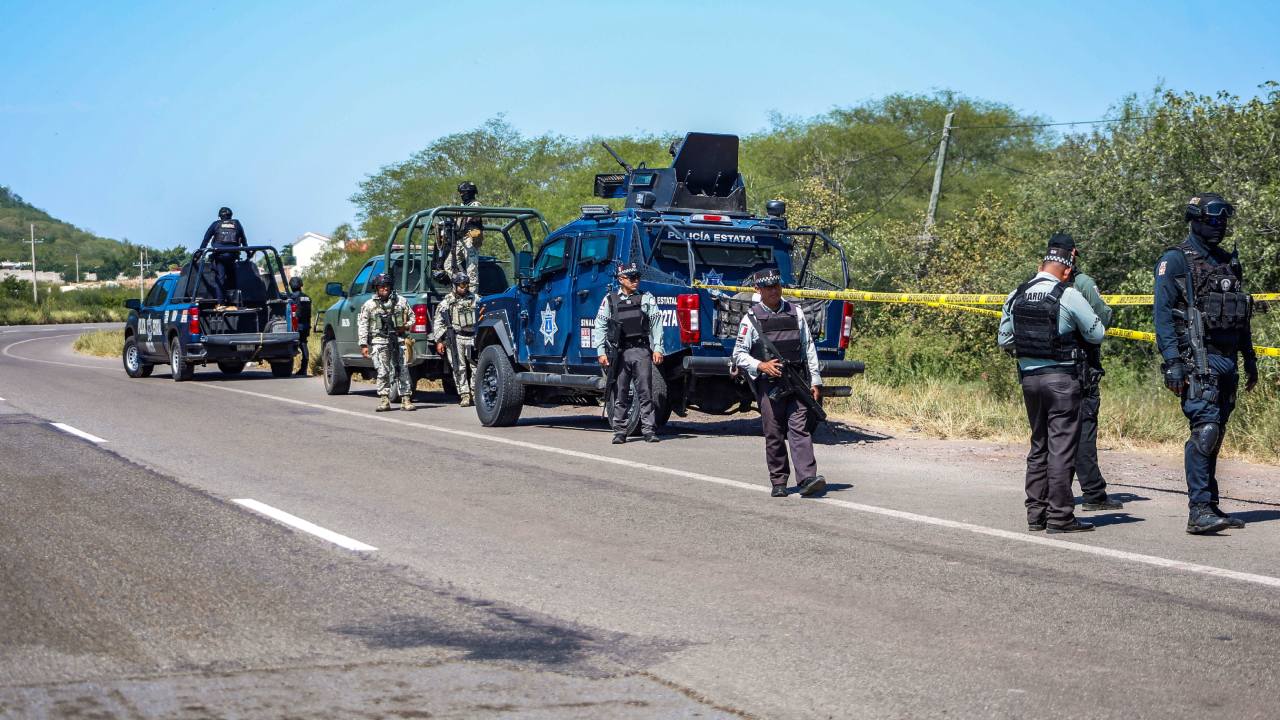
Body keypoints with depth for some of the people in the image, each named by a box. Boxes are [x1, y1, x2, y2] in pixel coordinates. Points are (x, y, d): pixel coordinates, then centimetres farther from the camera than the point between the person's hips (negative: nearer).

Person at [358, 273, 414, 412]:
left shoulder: (400, 301, 10)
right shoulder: (369, 305, 6)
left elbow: (411, 317, 18)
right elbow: (362, 326, 3)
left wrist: (405, 326, -3)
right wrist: (363, 344, -5)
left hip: (398, 339, 1)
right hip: (379, 341, -1)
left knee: (402, 370, -2)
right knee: (383, 372, -4)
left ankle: (406, 400, 1)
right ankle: (384, 400, 2)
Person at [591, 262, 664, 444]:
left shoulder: (647, 299, 9)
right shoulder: (610, 300, 8)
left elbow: (656, 325, 5)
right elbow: (599, 327, 8)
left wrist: (657, 348, -4)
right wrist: (601, 352, 1)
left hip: (641, 351, -1)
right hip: (619, 353, 1)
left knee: (645, 393, -4)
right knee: (619, 395, 4)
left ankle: (649, 430, -2)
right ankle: (619, 432, 10)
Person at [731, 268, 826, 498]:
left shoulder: (795, 313, 12)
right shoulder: (751, 318, 3)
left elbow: (809, 348, 14)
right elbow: (739, 354, 3)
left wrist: (814, 381, 8)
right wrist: (761, 366, -14)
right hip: (768, 384, -1)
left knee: (800, 429, -9)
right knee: (774, 435, 2)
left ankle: (807, 479, -18)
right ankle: (778, 483, 11)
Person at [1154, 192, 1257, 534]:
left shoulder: (1229, 262, 19)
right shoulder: (1175, 260, -4)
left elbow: (1242, 317, 25)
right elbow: (1163, 314, -10)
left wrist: (1250, 359, 21)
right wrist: (1172, 363, -17)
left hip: (1227, 361, 7)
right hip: (1198, 361, -7)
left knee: (1215, 434, 9)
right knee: (1205, 429, -16)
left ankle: (1210, 507, 14)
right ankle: (1199, 511, -18)